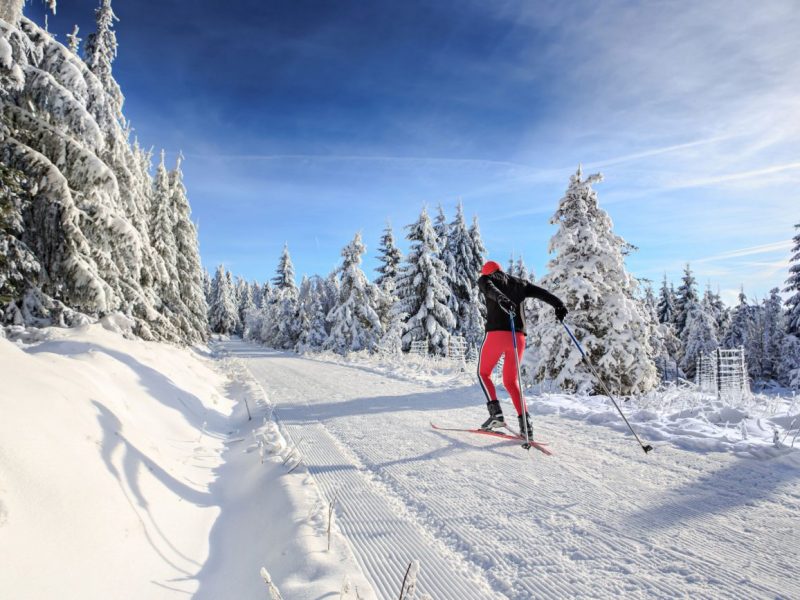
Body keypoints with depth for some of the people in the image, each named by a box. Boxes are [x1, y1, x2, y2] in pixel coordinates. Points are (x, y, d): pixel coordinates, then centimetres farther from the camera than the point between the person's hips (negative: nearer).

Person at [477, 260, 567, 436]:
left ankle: (495, 412, 0)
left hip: (496, 333, -4)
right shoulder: (519, 283, 24)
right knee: (511, 381, 15)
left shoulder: (486, 279, 12)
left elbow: (490, 289, -13)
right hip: (519, 336, 4)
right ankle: (525, 421, 0)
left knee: (483, 373, 16)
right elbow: (541, 292, 9)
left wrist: (501, 299, -34)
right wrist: (558, 304, -5)